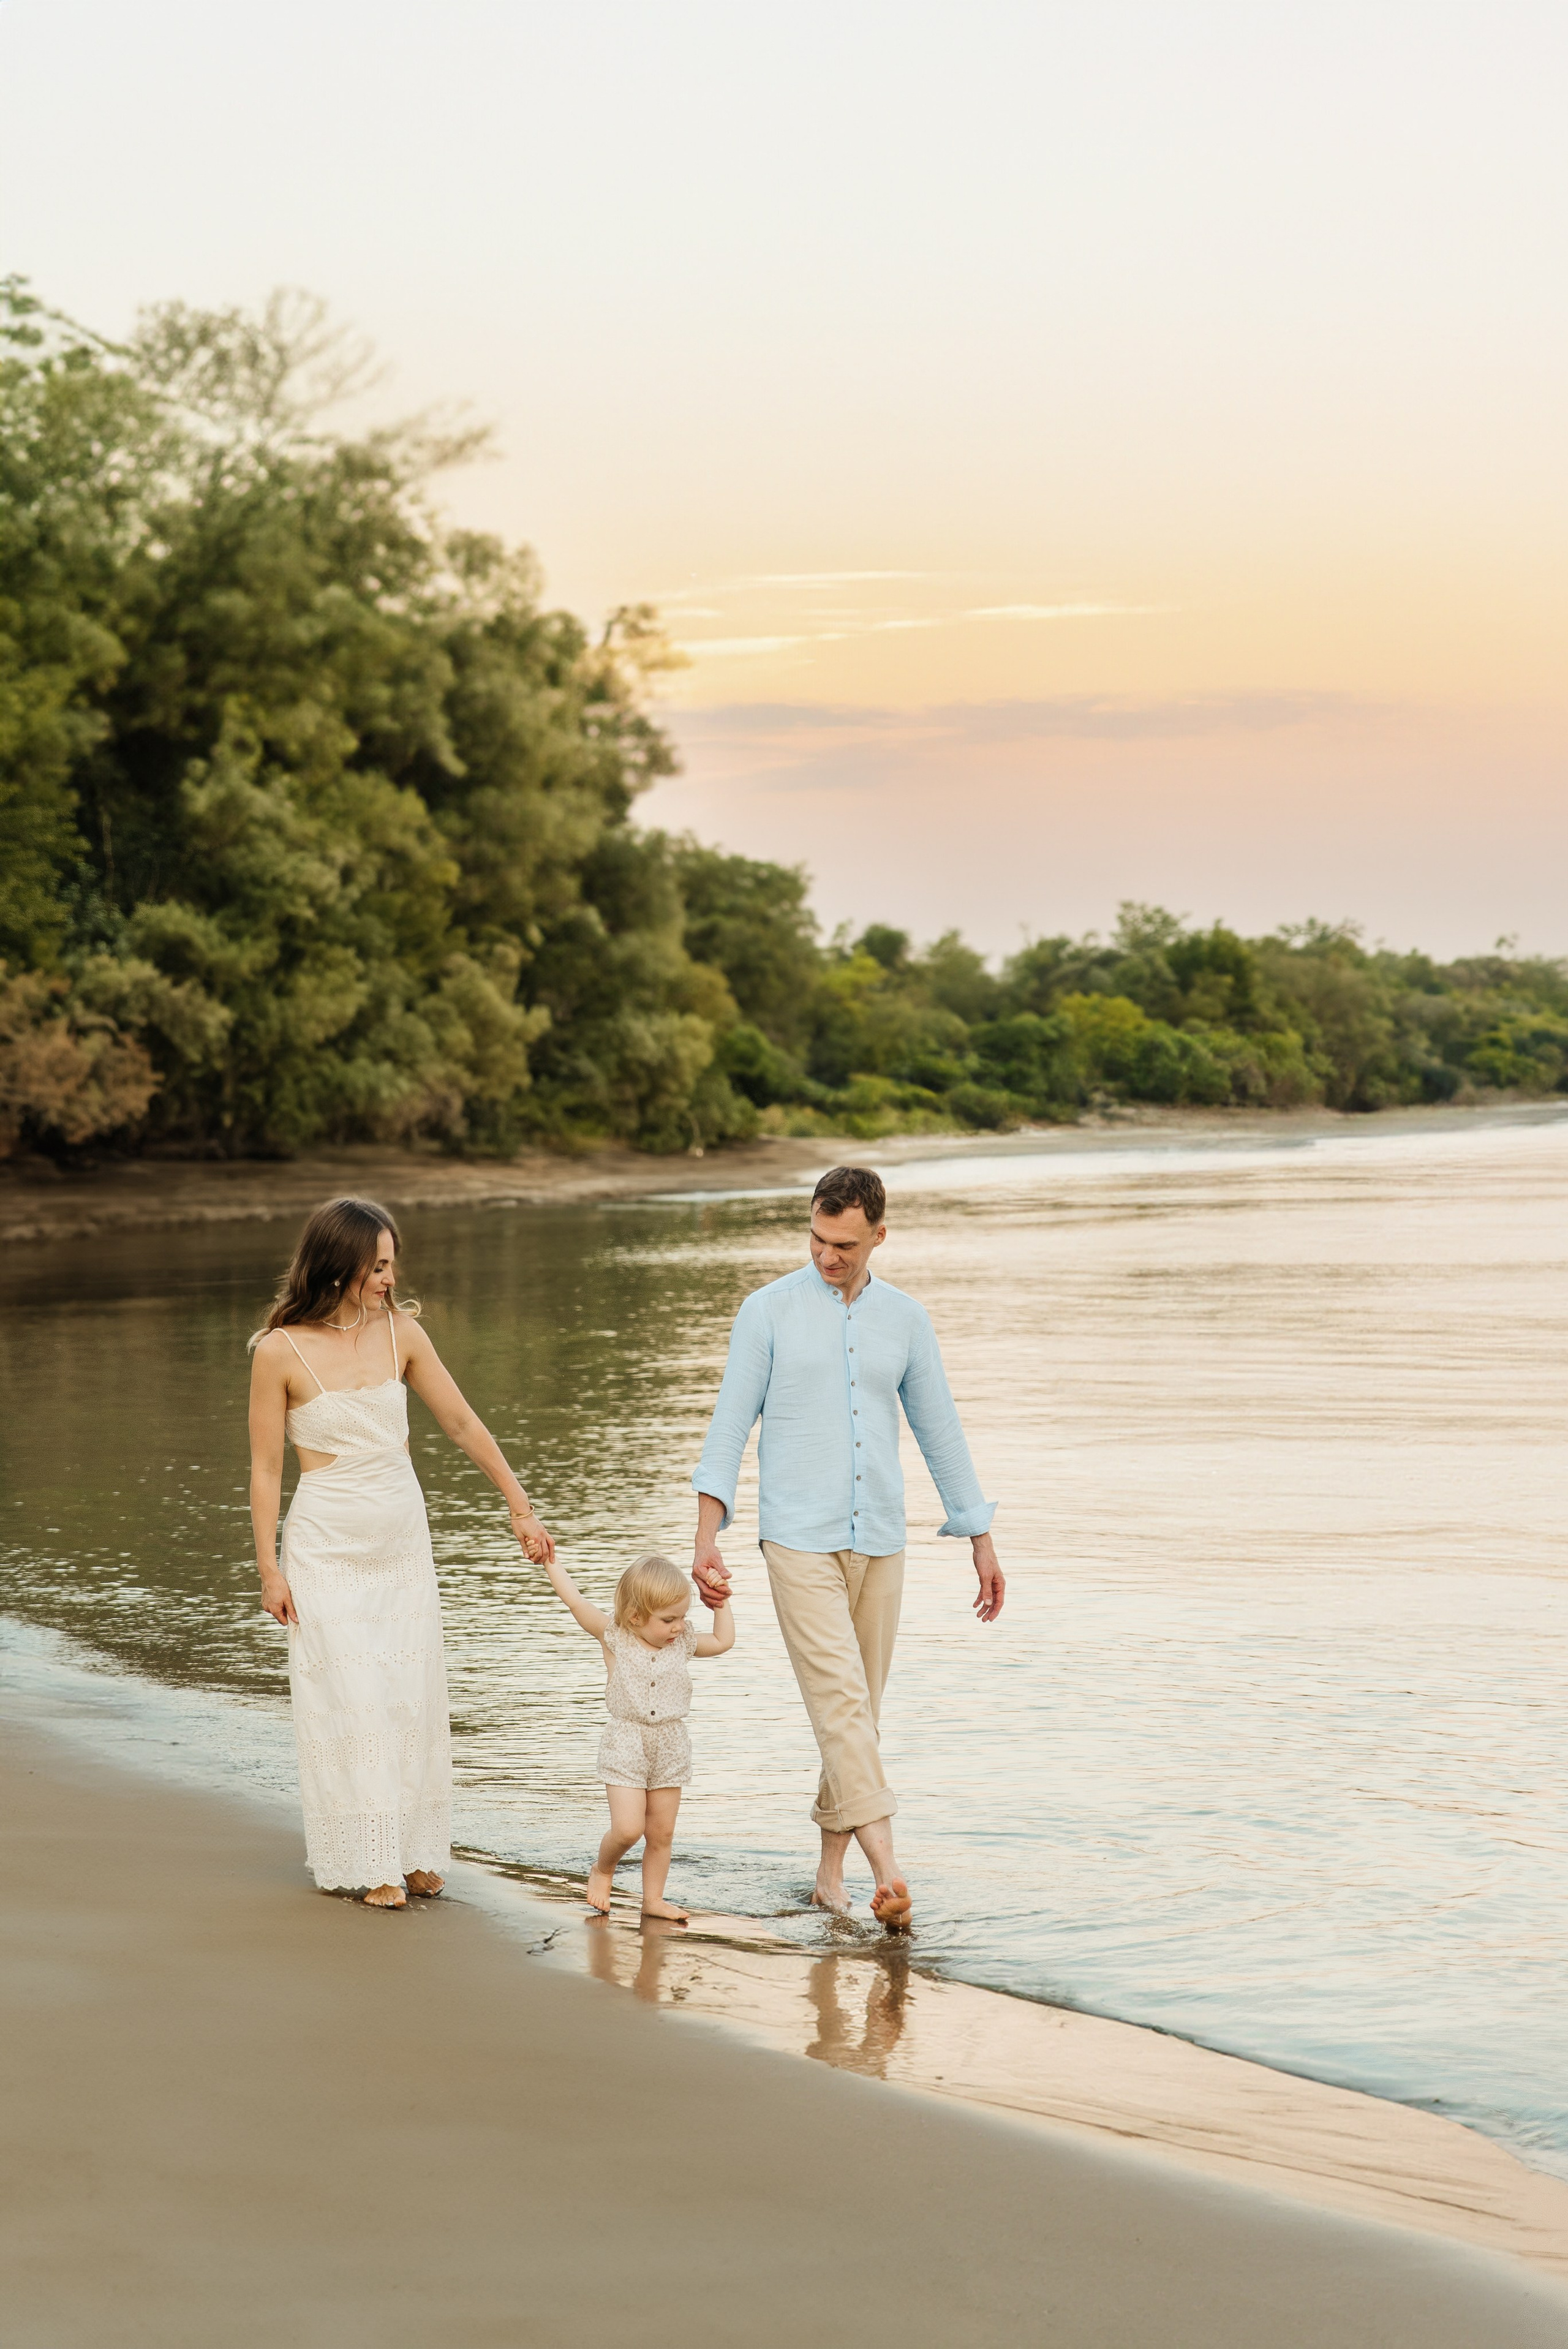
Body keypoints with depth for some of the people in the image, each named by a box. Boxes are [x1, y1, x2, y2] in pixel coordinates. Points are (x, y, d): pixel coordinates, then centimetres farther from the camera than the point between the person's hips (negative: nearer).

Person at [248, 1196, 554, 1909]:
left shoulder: (400, 1331, -1)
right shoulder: (280, 1350, -12)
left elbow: (465, 1425, 6)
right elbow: (265, 1467, -5)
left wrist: (521, 1509, 6)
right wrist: (270, 1569, -6)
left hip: (402, 1541, 4)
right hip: (327, 1547, -4)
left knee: (412, 1695, 5)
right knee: (351, 1701, -4)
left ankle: (415, 1852, 16)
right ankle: (370, 1861, 6)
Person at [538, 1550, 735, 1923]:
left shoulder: (683, 1643, 3)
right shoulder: (614, 1637, -9)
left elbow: (724, 1641, 18)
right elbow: (575, 1601, -12)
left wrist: (721, 1602, 8)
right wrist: (551, 1563, -9)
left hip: (670, 1748, 4)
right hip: (625, 1746, -4)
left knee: (662, 1832, 8)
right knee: (627, 1828, -12)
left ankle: (653, 1898, 22)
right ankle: (603, 1870, 17)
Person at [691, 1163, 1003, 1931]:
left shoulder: (905, 1319, 8)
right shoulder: (769, 1311, -1)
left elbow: (940, 1431, 14)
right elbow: (729, 1428, -3)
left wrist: (982, 1543, 15)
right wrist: (706, 1541, -11)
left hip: (879, 1546, 4)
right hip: (799, 1543, -4)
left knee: (861, 1712, 8)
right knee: (841, 1702, -15)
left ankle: (830, 1875, 20)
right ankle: (887, 1874, -24)